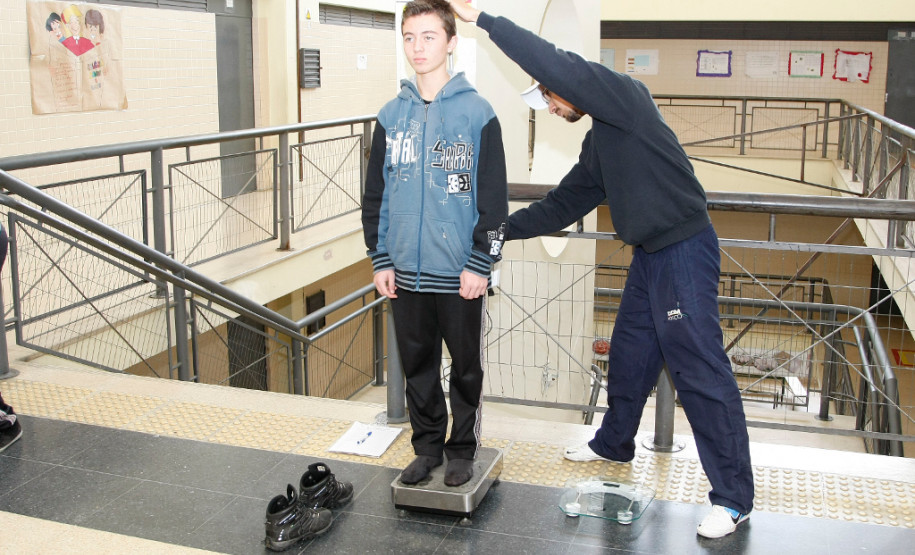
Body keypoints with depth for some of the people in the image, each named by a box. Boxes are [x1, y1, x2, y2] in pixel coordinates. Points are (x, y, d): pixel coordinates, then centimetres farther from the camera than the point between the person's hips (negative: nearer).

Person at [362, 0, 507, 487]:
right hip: (405, 271, 4)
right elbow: (376, 195, 9)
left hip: (459, 273, -4)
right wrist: (380, 260, 5)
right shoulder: (391, 115, 6)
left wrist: (480, 263, -11)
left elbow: (494, 197, -7)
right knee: (417, 365, 15)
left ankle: (462, 449, 27)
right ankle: (427, 446, 31)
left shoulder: (477, 113, -6)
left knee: (466, 367, 10)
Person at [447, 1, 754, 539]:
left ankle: (734, 497, 2)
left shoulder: (625, 94, -10)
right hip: (649, 255, 10)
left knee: (701, 370, -6)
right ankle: (613, 444, 42)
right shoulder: (600, 142, 17)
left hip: (685, 252, -10)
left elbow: (555, 63, -22)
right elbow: (563, 204, 22)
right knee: (629, 356, 21)